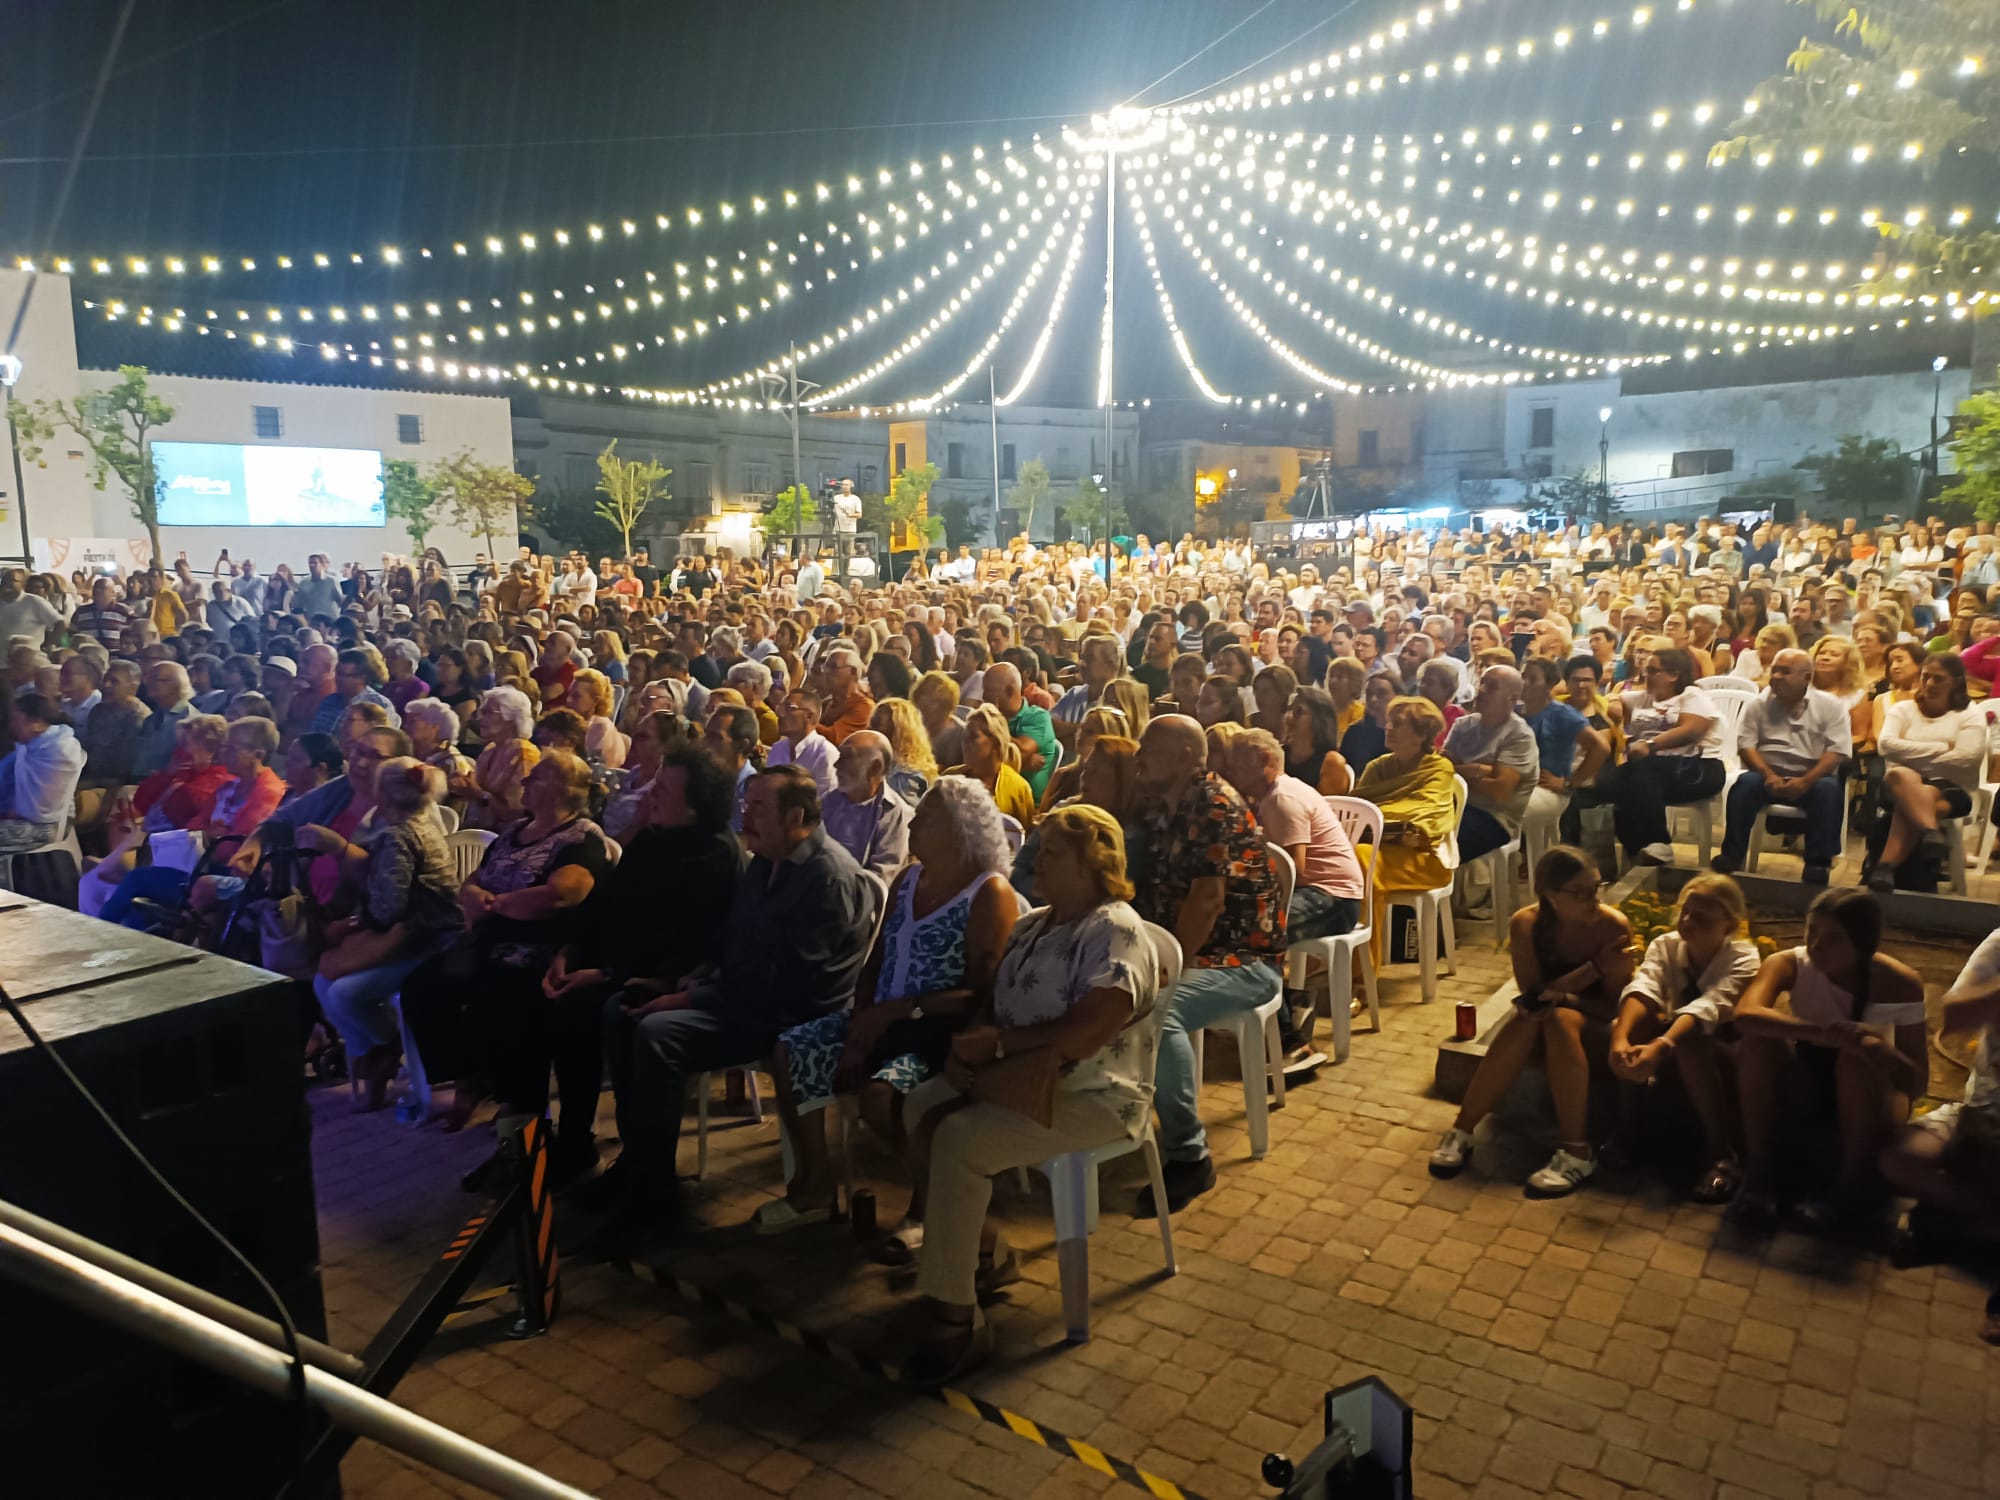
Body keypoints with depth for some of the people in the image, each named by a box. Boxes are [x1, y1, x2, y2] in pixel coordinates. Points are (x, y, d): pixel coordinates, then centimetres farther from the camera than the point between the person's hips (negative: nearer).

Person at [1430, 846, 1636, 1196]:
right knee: (1528, 1017, -34)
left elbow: (1614, 1007, -13)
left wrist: (1560, 995, -28)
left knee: (1560, 1019, -35)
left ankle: (1578, 1152, -34)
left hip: (1594, 1027, -1)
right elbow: (1533, 993, -19)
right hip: (1548, 1023, 1)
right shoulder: (1525, 924, -15)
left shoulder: (1613, 925, -19)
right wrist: (1593, 968, -28)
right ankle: (1462, 1131, -29)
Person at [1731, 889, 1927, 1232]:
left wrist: (1885, 1054, -40)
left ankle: (1856, 1182, -18)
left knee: (1859, 1052, -34)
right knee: (1761, 1037, -29)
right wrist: (1819, 1033, -54)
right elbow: (1745, 1014, -40)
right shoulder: (1789, 963, -18)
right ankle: (1758, 1172, -21)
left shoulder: (1900, 983, -19)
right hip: (1808, 1089, 1)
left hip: (1866, 1099, -1)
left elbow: (1917, 1084, -18)